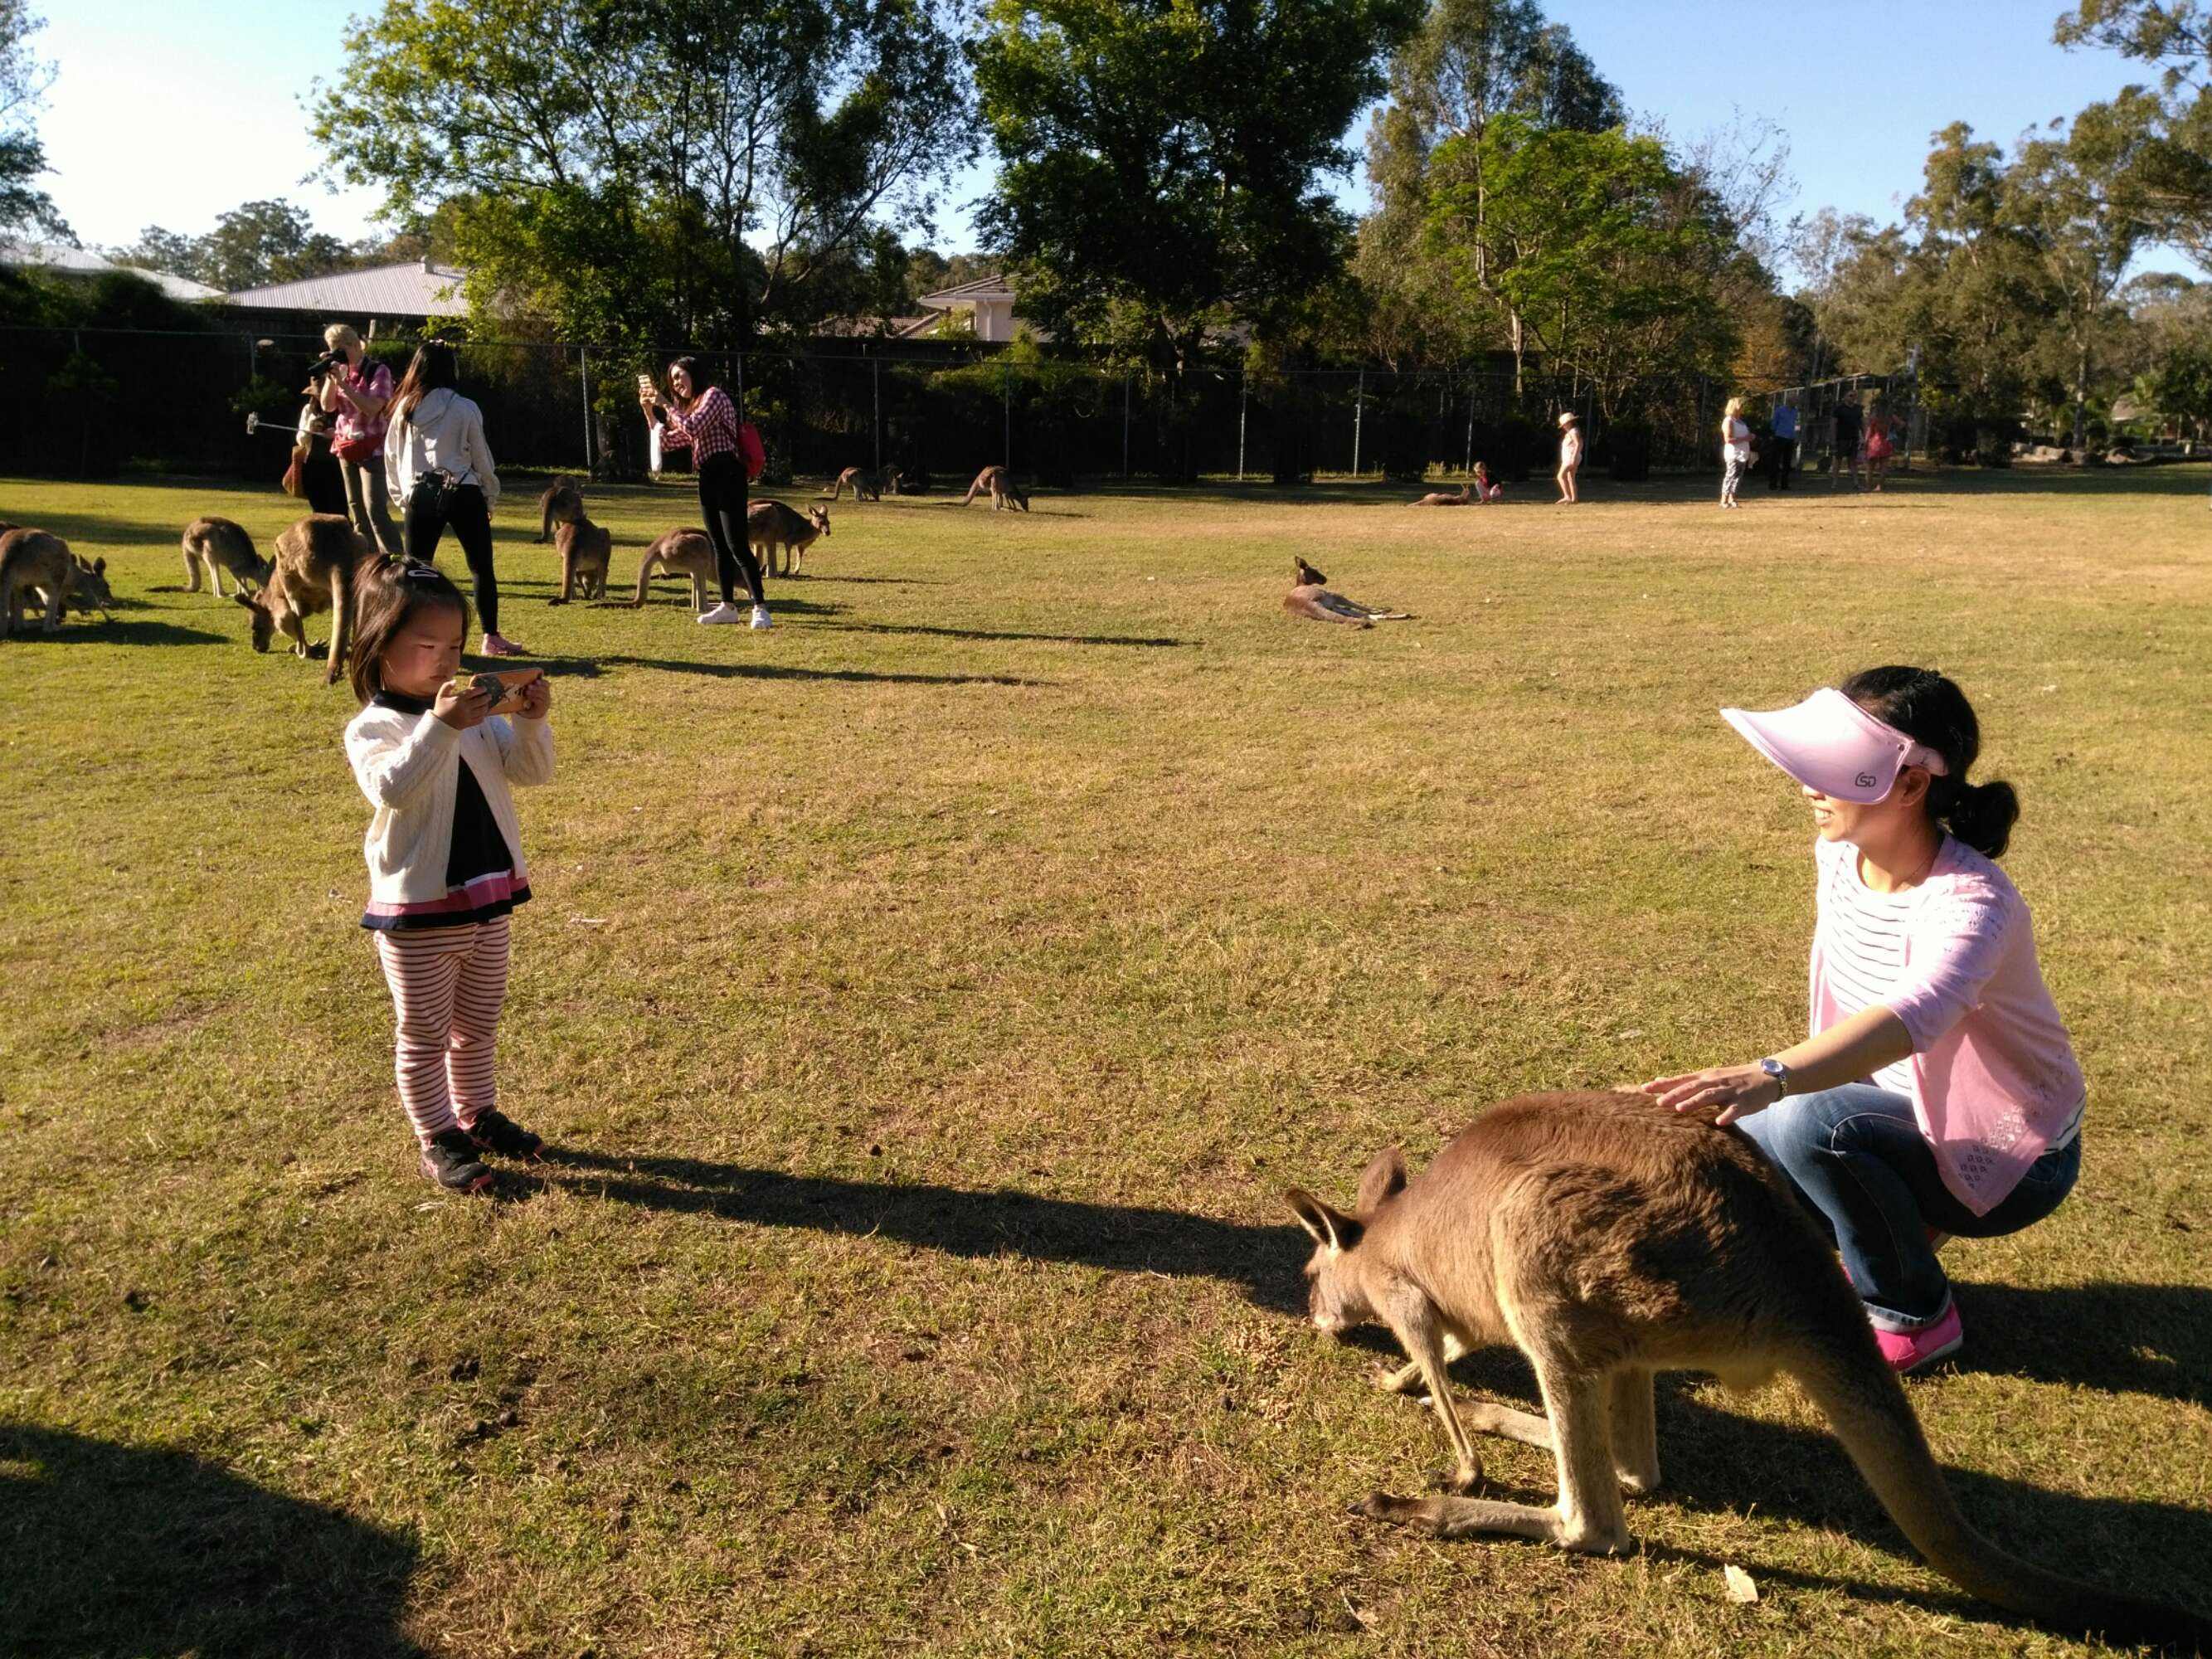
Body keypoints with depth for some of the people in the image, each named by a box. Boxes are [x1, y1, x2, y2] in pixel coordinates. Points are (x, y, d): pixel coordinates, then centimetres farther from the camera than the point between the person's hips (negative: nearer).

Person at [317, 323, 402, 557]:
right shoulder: (340, 371, 9)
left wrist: (342, 382, -21)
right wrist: (330, 378, -6)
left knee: (375, 508, -16)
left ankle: (395, 561, -16)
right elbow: (328, 406, 6)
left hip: (372, 448, -7)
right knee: (356, 509, 9)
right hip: (346, 448, 7)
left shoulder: (378, 371, -9)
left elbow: (372, 407, -21)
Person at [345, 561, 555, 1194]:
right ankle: (437, 1141, 21)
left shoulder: (476, 713, 3)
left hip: (489, 900, 6)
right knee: (425, 1035, 9)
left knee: (478, 1026, 22)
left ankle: (477, 1115, 39)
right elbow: (391, 789, -32)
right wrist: (439, 727, -41)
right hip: (417, 913, -6)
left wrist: (531, 722, -19)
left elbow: (530, 770, 0)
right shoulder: (372, 728, -14)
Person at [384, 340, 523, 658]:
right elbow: (481, 458, 1)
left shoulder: (404, 409, 5)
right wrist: (490, 498, 13)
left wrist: (402, 498, 21)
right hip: (464, 494, -2)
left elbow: (391, 457, 11)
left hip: (421, 496, 3)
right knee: (482, 569, 7)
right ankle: (492, 638, 7)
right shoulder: (465, 409, -4)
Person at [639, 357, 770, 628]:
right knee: (720, 546, 10)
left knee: (737, 545, -14)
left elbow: (693, 427, -17)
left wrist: (665, 405, -7)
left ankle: (760, 608, -16)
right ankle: (728, 607, 15)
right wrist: (649, 410, 16)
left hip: (727, 474, -9)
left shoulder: (713, 395, -3)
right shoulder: (691, 407, 23)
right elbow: (667, 441, 24)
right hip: (708, 478, 9)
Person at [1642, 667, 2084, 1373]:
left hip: (2010, 1163, -7)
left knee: (1812, 1121, -33)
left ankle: (1915, 1315, -6)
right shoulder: (1839, 852, -9)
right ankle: (1902, 1228, 15)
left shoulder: (1971, 903, -32)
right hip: (1908, 1119, 7)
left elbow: (1912, 1016, -53)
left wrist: (1771, 1077, -68)